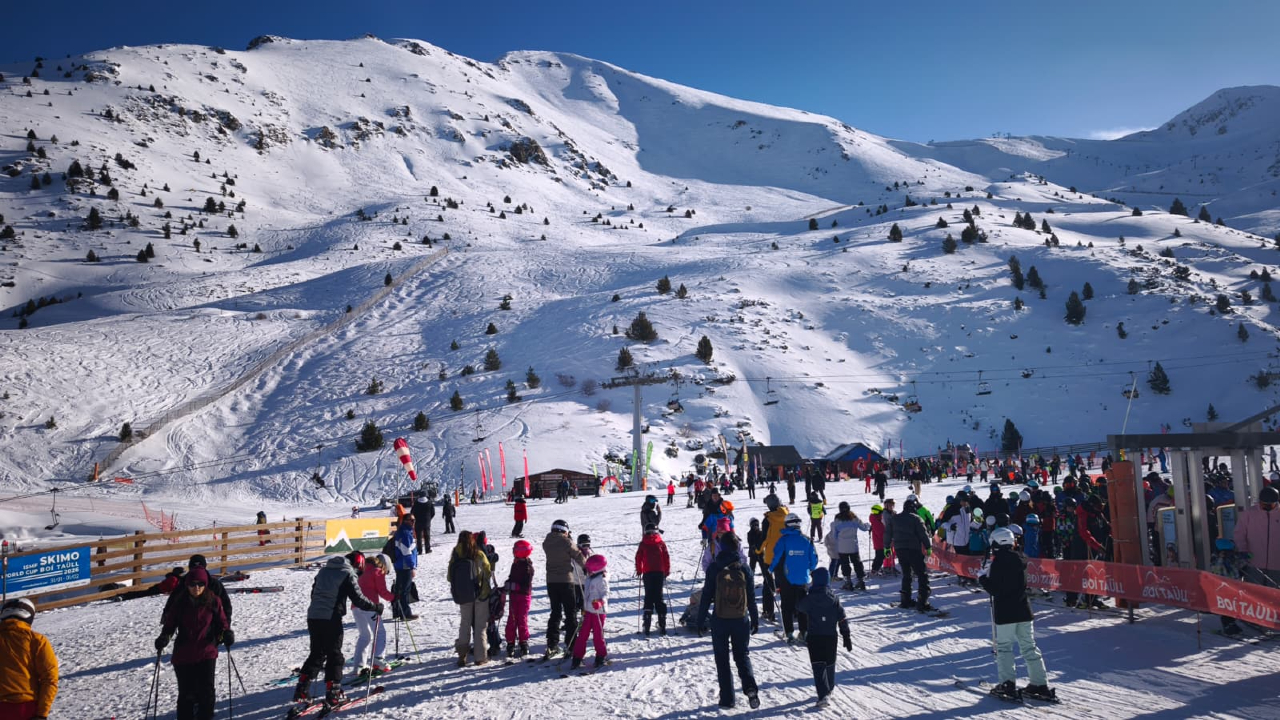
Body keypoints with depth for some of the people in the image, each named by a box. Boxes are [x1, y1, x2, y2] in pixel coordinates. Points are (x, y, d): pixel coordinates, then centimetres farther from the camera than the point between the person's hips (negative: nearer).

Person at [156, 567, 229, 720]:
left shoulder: (213, 601, -3)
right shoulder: (180, 603, -2)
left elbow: (222, 621, 3)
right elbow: (170, 623, 6)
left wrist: (227, 633, -16)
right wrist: (164, 637, -13)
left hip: (206, 653, -1)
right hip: (183, 655, 1)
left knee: (206, 690, -2)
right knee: (186, 692, 9)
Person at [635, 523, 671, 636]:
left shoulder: (643, 544, 3)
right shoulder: (661, 543, 4)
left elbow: (638, 558, 2)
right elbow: (666, 558, 3)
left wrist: (639, 571, 13)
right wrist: (667, 572, 12)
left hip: (647, 573, -1)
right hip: (660, 572, 1)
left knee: (648, 597, 5)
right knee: (659, 597, 7)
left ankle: (647, 626, -2)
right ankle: (662, 625, 3)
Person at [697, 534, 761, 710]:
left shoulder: (714, 568, -9)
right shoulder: (744, 569, -3)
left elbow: (706, 596, -7)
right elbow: (751, 598, 2)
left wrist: (700, 620, 0)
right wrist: (755, 620, 14)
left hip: (720, 621, -2)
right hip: (741, 621, 2)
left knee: (722, 659, 11)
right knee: (742, 655, 17)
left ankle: (727, 698, 12)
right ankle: (750, 687, -6)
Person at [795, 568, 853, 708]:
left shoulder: (808, 599, -8)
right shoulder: (834, 599, -2)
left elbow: (798, 609, 13)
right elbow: (842, 619, -2)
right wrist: (847, 638, 4)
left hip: (814, 638, -3)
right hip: (831, 637, 3)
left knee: (818, 666, -5)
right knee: (830, 663, 22)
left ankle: (822, 695, -19)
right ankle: (829, 688, 41)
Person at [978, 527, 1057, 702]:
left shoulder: (997, 562, -15)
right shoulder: (1019, 559, 5)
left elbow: (994, 589, -17)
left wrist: (982, 577, -2)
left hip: (1004, 613, -6)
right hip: (1023, 610, 6)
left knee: (1004, 647, 3)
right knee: (1029, 647, 12)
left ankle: (1008, 684, -1)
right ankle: (1040, 684, 13)